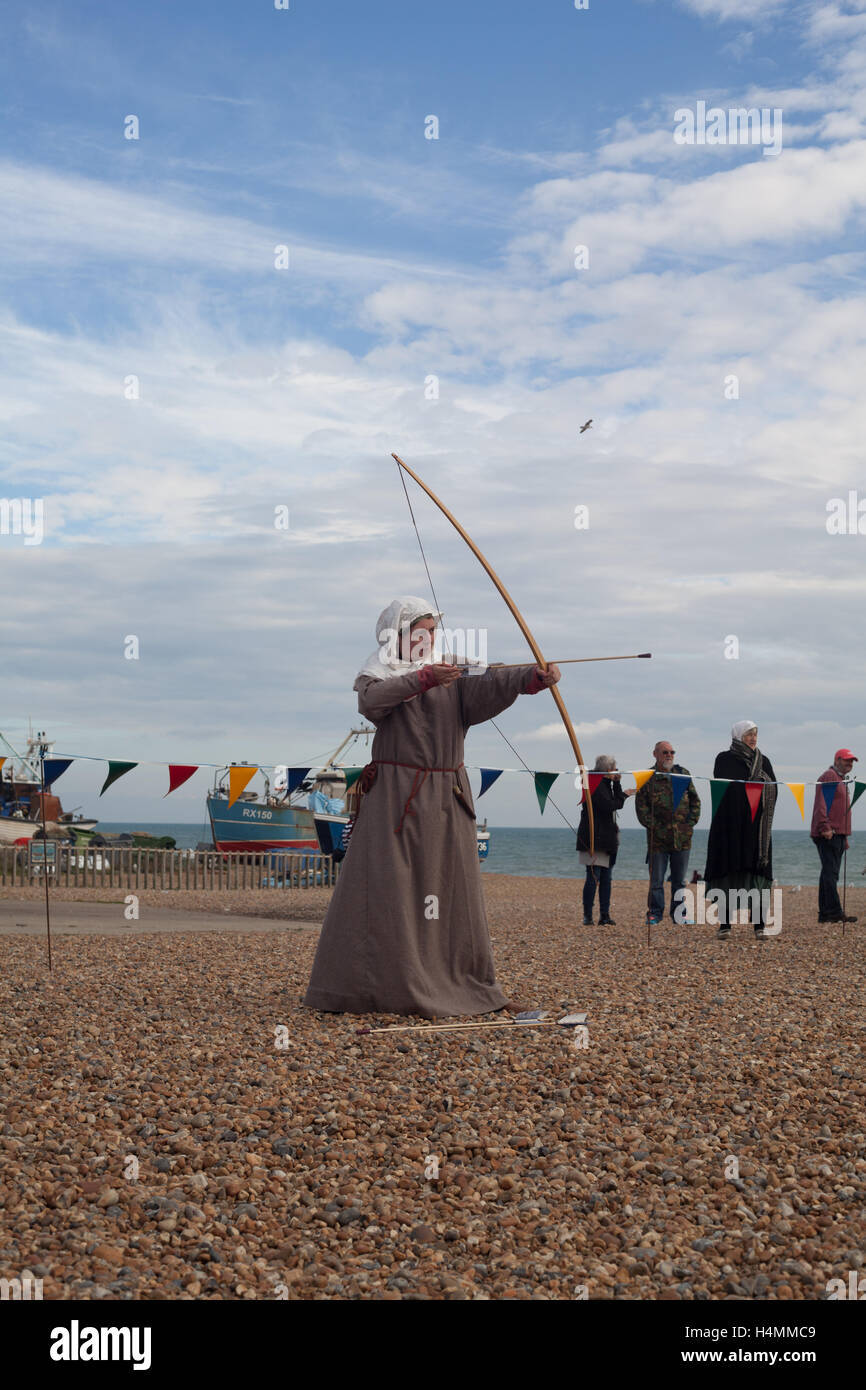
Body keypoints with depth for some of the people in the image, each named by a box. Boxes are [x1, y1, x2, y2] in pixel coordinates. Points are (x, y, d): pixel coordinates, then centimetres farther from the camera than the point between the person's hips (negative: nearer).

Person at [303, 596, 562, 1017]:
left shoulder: (453, 676, 11)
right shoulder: (376, 677, 4)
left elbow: (492, 686, -7)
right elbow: (372, 700, -20)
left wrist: (535, 676, -25)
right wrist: (424, 678, -29)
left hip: (446, 801, 4)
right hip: (396, 800, -4)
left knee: (454, 889, 8)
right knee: (389, 888, -7)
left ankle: (470, 986, 16)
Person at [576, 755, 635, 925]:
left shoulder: (605, 784, 17)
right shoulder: (594, 785, -12)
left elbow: (616, 803, 13)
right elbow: (610, 805, -21)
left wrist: (617, 783, 6)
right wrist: (624, 795, -5)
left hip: (606, 839, 9)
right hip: (594, 839, -9)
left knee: (606, 877, 7)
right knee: (593, 877, -8)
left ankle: (605, 916, 10)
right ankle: (587, 916, -3)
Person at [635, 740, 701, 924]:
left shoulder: (683, 774, 9)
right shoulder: (648, 777, 1)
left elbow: (695, 800, 12)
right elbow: (641, 805, -2)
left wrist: (691, 822, 2)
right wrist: (652, 825, -10)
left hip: (682, 836, 2)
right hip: (658, 837, -2)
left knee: (679, 879, 9)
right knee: (656, 879, 2)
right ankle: (655, 913, 12)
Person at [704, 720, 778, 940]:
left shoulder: (764, 761, 14)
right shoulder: (725, 760, 2)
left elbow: (773, 790, 11)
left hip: (757, 827, 3)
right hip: (731, 826, -3)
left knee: (756, 872, -1)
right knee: (729, 872, -3)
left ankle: (758, 924, 0)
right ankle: (725, 924, 1)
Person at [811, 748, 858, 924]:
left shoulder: (841, 780, 25)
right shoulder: (828, 777, -6)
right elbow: (821, 804, -16)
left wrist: (845, 837, 25)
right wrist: (825, 827, -25)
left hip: (838, 834, 10)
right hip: (828, 834, -10)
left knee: (829, 873, 8)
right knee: (830, 872, -13)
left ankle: (824, 913, 9)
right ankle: (835, 912, -17)